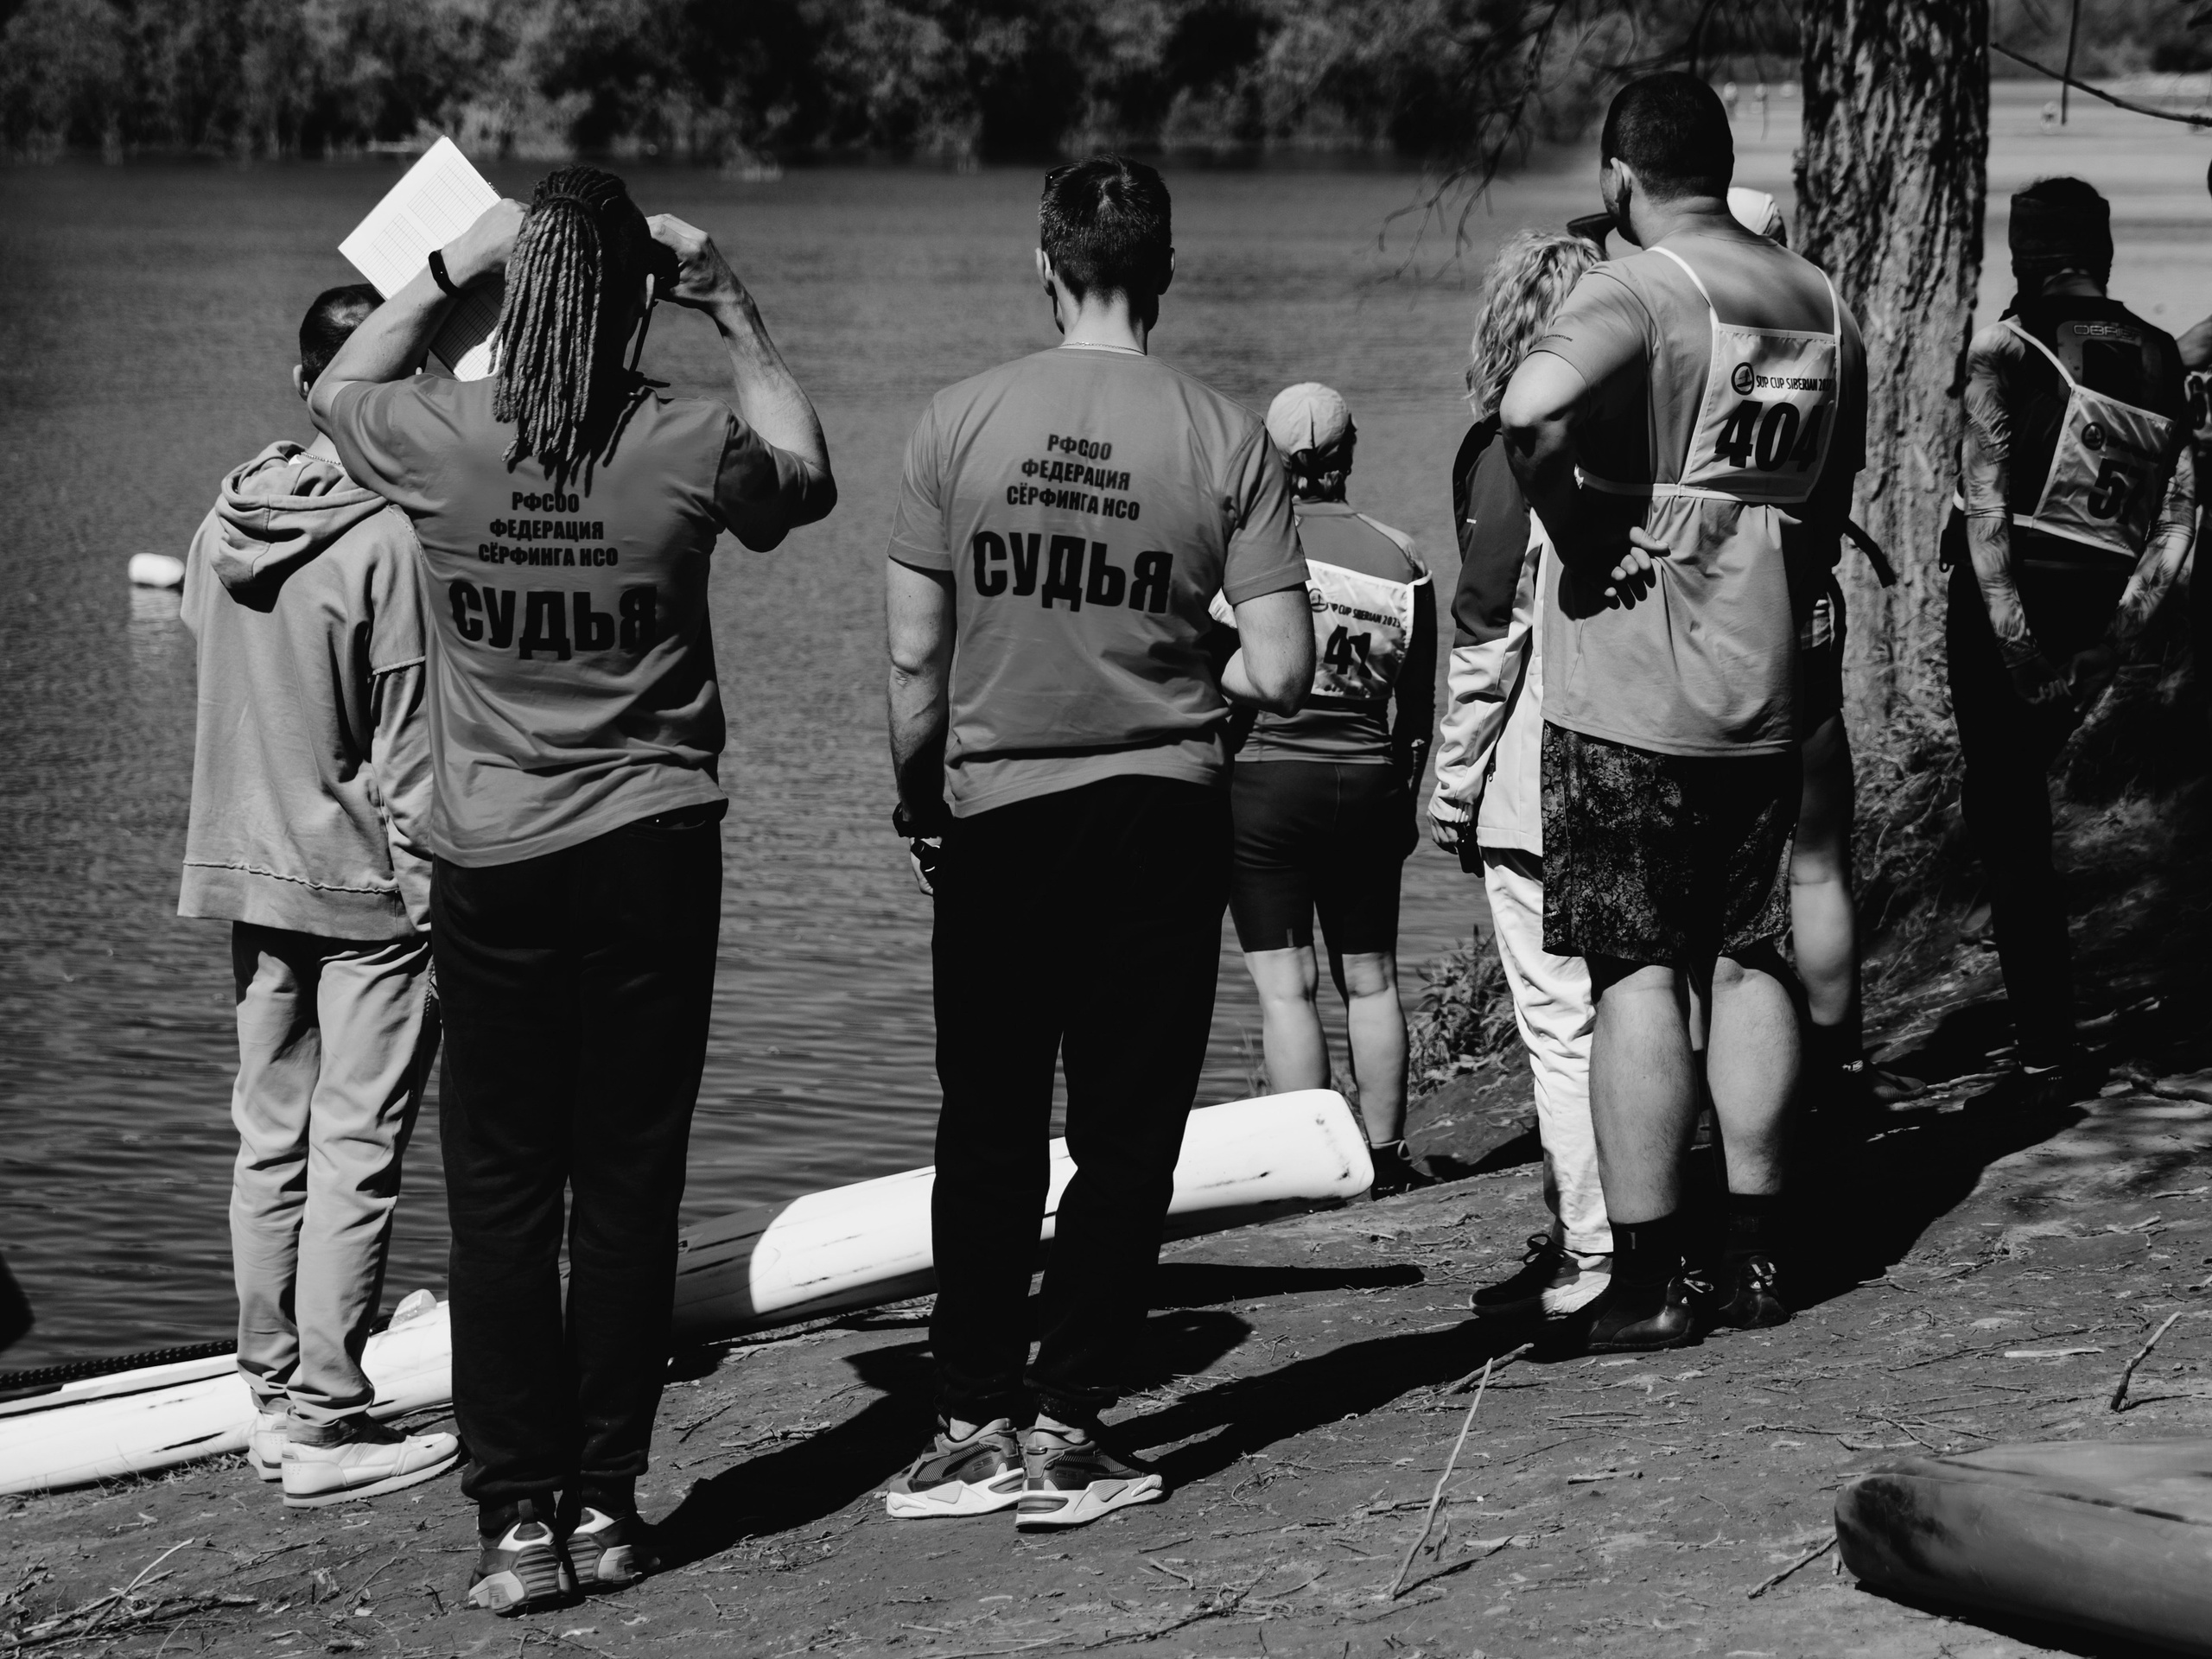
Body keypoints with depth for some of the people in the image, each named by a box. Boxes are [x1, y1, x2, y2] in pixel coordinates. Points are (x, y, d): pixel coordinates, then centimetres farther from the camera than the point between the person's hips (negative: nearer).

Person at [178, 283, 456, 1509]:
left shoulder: (227, 521, 3)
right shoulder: (391, 537, -17)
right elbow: (407, 743, -15)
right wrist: (431, 890, -9)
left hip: (248, 871, 7)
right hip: (367, 883, -7)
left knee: (268, 1140, 13)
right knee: (356, 1152, -2)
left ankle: (273, 1398, 19)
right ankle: (326, 1420, 0)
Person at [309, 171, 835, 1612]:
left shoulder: (436, 440, -9)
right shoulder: (690, 448, -11)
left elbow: (340, 387, 16)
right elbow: (807, 476, 13)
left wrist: (448, 269, 15)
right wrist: (734, 312, 12)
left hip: (491, 863, 1)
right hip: (654, 852, 0)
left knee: (499, 1195, 6)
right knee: (630, 1188, 8)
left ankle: (520, 1518, 4)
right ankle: (606, 1503, 12)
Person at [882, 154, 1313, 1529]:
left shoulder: (961, 423, -6)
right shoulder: (1226, 439, -8)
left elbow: (916, 659, -3)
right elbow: (1282, 674, -10)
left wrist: (918, 803, 12)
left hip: (994, 813, 1)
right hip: (1162, 815, -1)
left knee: (989, 1131, 11)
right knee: (1126, 1135, 8)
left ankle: (976, 1421, 11)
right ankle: (1068, 1426, 7)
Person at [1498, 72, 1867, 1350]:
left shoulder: (1640, 292, -13)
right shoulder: (1825, 307, 10)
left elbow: (1534, 407, -34)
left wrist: (1574, 530, -18)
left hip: (1627, 692, -6)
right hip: (1766, 691, 6)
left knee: (1637, 978, -2)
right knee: (1751, 968, 12)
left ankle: (1649, 1280, -2)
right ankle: (1758, 1261, 17)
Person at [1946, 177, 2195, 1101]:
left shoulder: (2007, 350, -10)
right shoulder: (2162, 361, 6)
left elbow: (1984, 503, -19)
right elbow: (2177, 522, 3)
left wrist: (2011, 636, -18)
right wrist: (2115, 639, 3)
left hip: (2005, 605, -5)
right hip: (2095, 611, 5)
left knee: (2007, 819, 1)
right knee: (2019, 797, 25)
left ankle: (2048, 1054, -3)